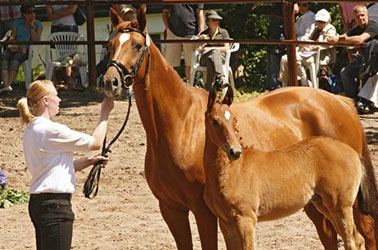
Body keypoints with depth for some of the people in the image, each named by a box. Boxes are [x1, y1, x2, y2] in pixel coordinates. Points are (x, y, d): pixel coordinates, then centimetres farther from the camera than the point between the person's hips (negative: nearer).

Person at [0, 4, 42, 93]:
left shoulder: (37, 24, 7)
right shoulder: (17, 23, 14)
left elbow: (36, 41, -4)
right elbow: (12, 38, 8)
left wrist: (32, 26, -8)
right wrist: (19, 46, -11)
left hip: (28, 50, -3)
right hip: (15, 48, 3)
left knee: (16, 57, -36)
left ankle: (9, 84, -50)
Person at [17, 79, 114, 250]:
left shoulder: (31, 130, 12)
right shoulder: (51, 130, -17)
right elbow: (96, 143, -10)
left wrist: (88, 161, 11)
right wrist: (104, 113, 1)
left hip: (38, 202, 10)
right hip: (55, 205, -10)